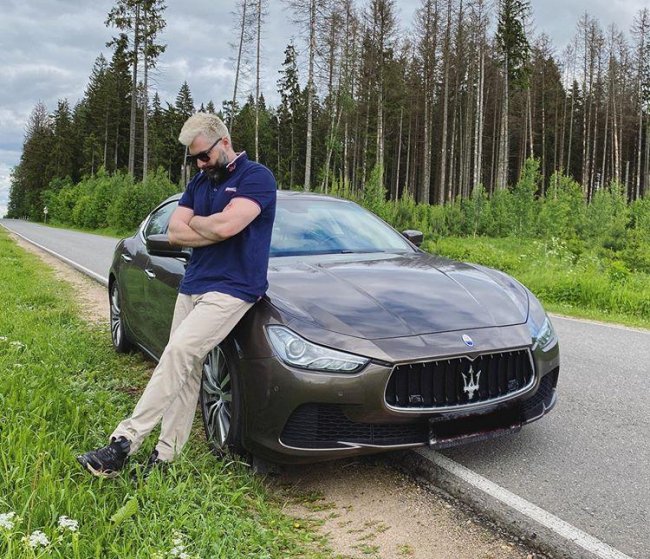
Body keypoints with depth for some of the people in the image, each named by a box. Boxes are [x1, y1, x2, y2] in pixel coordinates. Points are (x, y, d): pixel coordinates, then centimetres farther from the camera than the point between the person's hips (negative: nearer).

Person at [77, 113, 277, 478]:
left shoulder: (257, 178, -5)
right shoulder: (199, 182, 18)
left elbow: (225, 225, -20)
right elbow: (175, 233, 8)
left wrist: (194, 222, 0)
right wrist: (215, 230, -6)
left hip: (231, 289, -7)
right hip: (192, 285, 7)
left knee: (178, 352, -20)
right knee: (186, 369, 5)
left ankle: (125, 443, -17)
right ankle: (165, 457, 10)